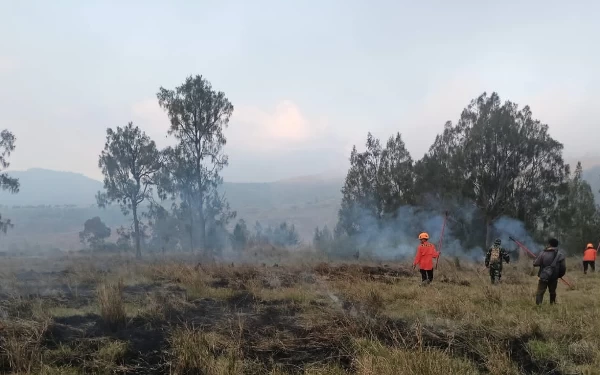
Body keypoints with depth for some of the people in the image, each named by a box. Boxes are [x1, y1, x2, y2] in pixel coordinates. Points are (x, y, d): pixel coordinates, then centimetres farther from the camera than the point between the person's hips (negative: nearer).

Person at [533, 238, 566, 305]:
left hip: (543, 277, -2)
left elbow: (535, 264, -7)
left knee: (540, 292, -3)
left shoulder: (543, 253, -10)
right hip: (554, 278, 3)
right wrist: (559, 275, 15)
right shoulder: (560, 255, -4)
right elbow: (563, 268, -2)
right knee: (552, 292, 20)